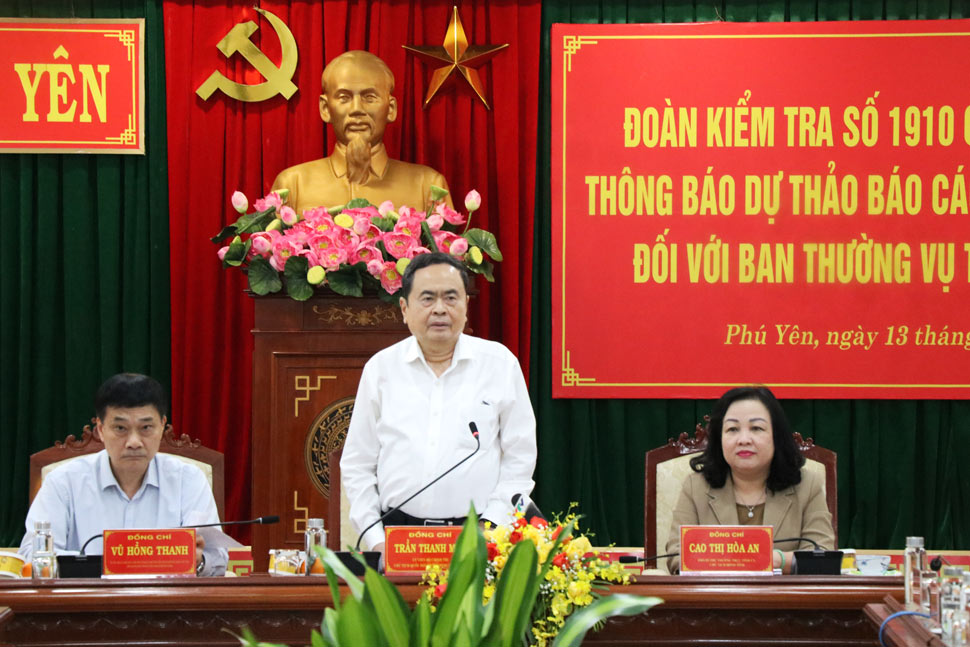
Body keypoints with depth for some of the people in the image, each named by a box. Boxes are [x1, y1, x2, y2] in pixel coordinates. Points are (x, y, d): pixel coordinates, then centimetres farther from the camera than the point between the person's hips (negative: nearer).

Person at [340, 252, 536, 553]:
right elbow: (357, 466, 13)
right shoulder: (380, 368, 10)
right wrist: (376, 539, 2)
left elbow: (519, 458, 8)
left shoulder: (501, 363, 8)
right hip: (396, 536, 1)